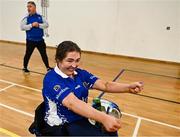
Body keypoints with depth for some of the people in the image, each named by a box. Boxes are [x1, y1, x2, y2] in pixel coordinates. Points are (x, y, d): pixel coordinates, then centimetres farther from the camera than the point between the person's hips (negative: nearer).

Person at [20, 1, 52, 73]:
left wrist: (39, 25, -16)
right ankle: (25, 67, 27)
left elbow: (46, 24, -2)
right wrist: (32, 25, -20)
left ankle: (48, 67, 21)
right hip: (30, 40, -2)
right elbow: (22, 27, -12)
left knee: (44, 54, 8)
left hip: (40, 40, 2)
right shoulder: (26, 18, -4)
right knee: (28, 54, 7)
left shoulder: (40, 17, 3)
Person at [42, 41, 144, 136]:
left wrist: (129, 87, -25)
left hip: (82, 120, 6)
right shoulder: (51, 79, -16)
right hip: (60, 127, -5)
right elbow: (72, 103, -31)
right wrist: (104, 118, -42)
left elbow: (105, 85, -8)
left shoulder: (81, 74, 2)